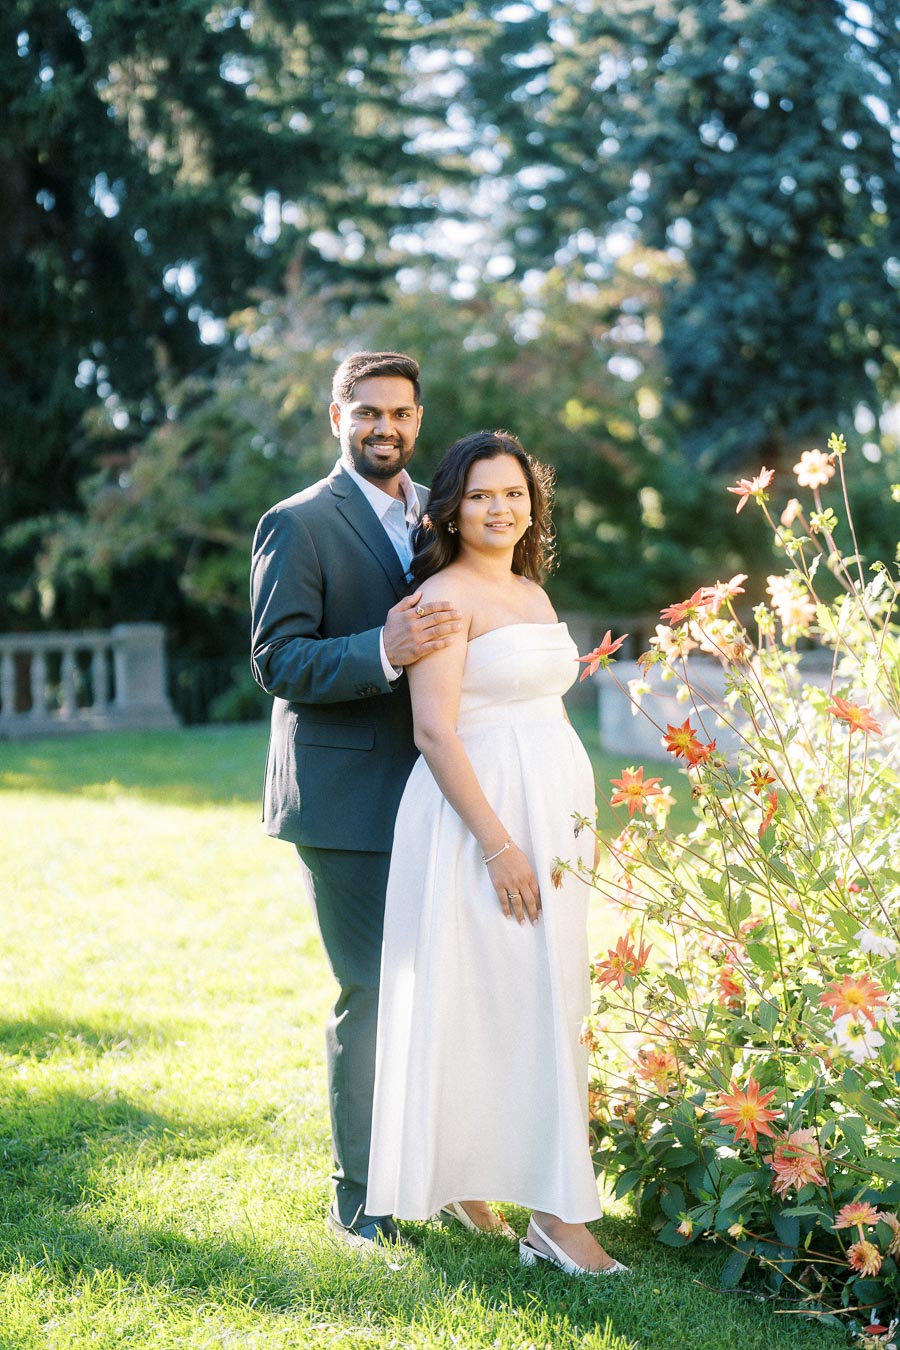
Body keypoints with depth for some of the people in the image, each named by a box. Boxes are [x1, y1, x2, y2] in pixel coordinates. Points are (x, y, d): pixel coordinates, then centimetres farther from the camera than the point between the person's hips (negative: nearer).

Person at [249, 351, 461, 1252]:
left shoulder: (437, 515, 14)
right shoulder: (298, 525, -6)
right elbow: (276, 662, -14)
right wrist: (382, 651, -28)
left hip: (432, 791, 7)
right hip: (347, 798, -6)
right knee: (373, 992, -4)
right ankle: (359, 1199, 10)